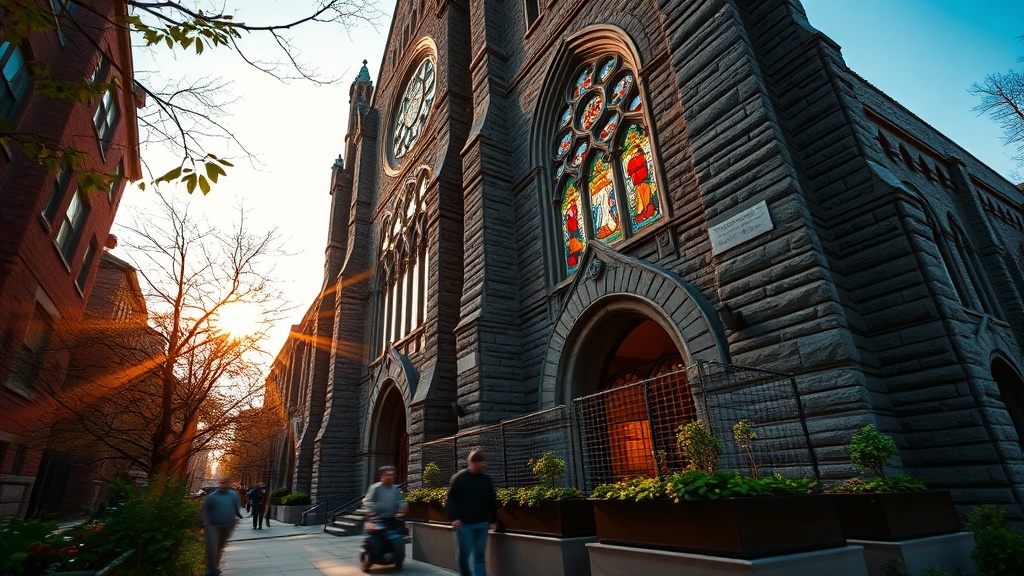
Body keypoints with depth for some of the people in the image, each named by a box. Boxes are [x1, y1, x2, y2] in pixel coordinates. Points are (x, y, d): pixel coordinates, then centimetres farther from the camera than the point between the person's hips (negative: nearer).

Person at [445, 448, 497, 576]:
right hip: (464, 524, -3)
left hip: (482, 524, 3)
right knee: (465, 553, 4)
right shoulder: (458, 478, -6)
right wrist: (454, 518, -16)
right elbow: (451, 500, -6)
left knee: (479, 555, 5)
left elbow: (492, 501, 11)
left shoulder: (487, 479, 5)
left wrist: (493, 520, 9)